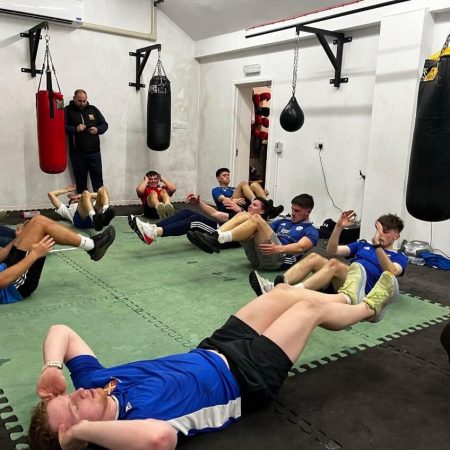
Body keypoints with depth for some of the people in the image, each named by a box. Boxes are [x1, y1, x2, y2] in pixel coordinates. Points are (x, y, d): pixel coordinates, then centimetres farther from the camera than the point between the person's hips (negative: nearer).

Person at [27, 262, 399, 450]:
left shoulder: (95, 382, -13)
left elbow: (61, 331, -6)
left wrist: (52, 367, -24)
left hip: (210, 353, 7)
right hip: (245, 378, -6)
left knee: (285, 292, 14)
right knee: (309, 305, 4)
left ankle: (345, 298, 46)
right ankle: (368, 309, 39)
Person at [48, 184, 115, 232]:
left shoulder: (92, 205, 47)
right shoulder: (67, 209, 41)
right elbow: (51, 194, 40)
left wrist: (81, 195, 46)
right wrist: (66, 190, 53)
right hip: (80, 219, -3)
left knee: (102, 189, -13)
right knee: (85, 193, -26)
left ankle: (106, 214, -46)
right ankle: (94, 218, -58)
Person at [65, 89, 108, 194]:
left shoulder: (93, 109, 10)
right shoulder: (68, 110, 2)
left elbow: (104, 125, 13)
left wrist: (98, 129, -7)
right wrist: (75, 129, -19)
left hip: (94, 151, 2)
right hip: (77, 153, -2)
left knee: (98, 178, 5)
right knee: (80, 180, 7)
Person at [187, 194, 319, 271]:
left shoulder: (311, 231, 12)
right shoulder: (283, 222, 34)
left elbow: (301, 247, -9)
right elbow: (264, 229, 27)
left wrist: (279, 249, -28)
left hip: (279, 258, -6)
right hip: (256, 255, 6)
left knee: (256, 219, -26)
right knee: (243, 216, -10)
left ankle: (217, 240, -40)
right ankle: (215, 236, -32)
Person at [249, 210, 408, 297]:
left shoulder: (399, 257, 16)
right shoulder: (362, 245, 31)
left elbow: (391, 273, -10)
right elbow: (332, 250, 18)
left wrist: (378, 245, -23)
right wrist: (339, 227, 4)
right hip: (339, 283, 5)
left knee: (334, 264, -33)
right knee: (314, 257, -21)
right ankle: (276, 286, -40)